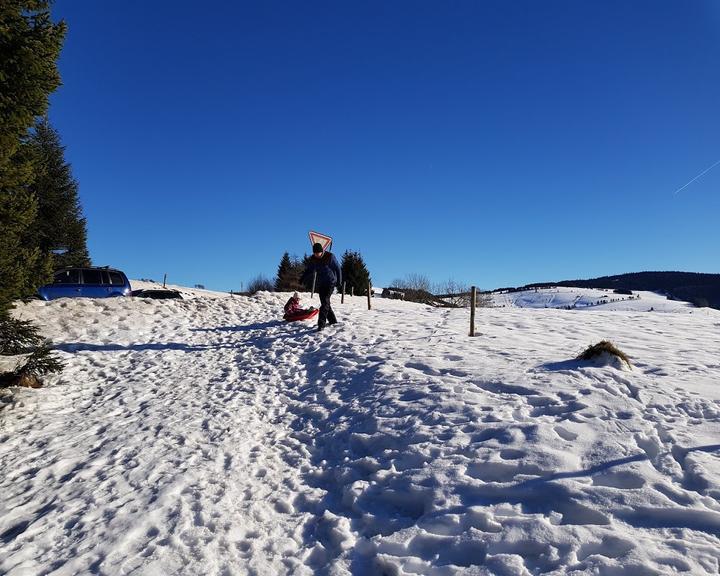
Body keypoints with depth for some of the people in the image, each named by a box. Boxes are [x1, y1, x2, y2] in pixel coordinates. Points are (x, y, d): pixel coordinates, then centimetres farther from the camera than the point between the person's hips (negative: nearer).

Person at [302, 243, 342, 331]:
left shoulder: (330, 256, -11)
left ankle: (321, 323, -18)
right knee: (324, 303, 8)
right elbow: (309, 270, 12)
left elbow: (337, 269, -5)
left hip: (330, 282, -6)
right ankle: (332, 320, 22)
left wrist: (339, 281, -7)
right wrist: (303, 280, -2)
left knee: (325, 302, -15)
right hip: (320, 283, 6)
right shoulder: (313, 259, 2)